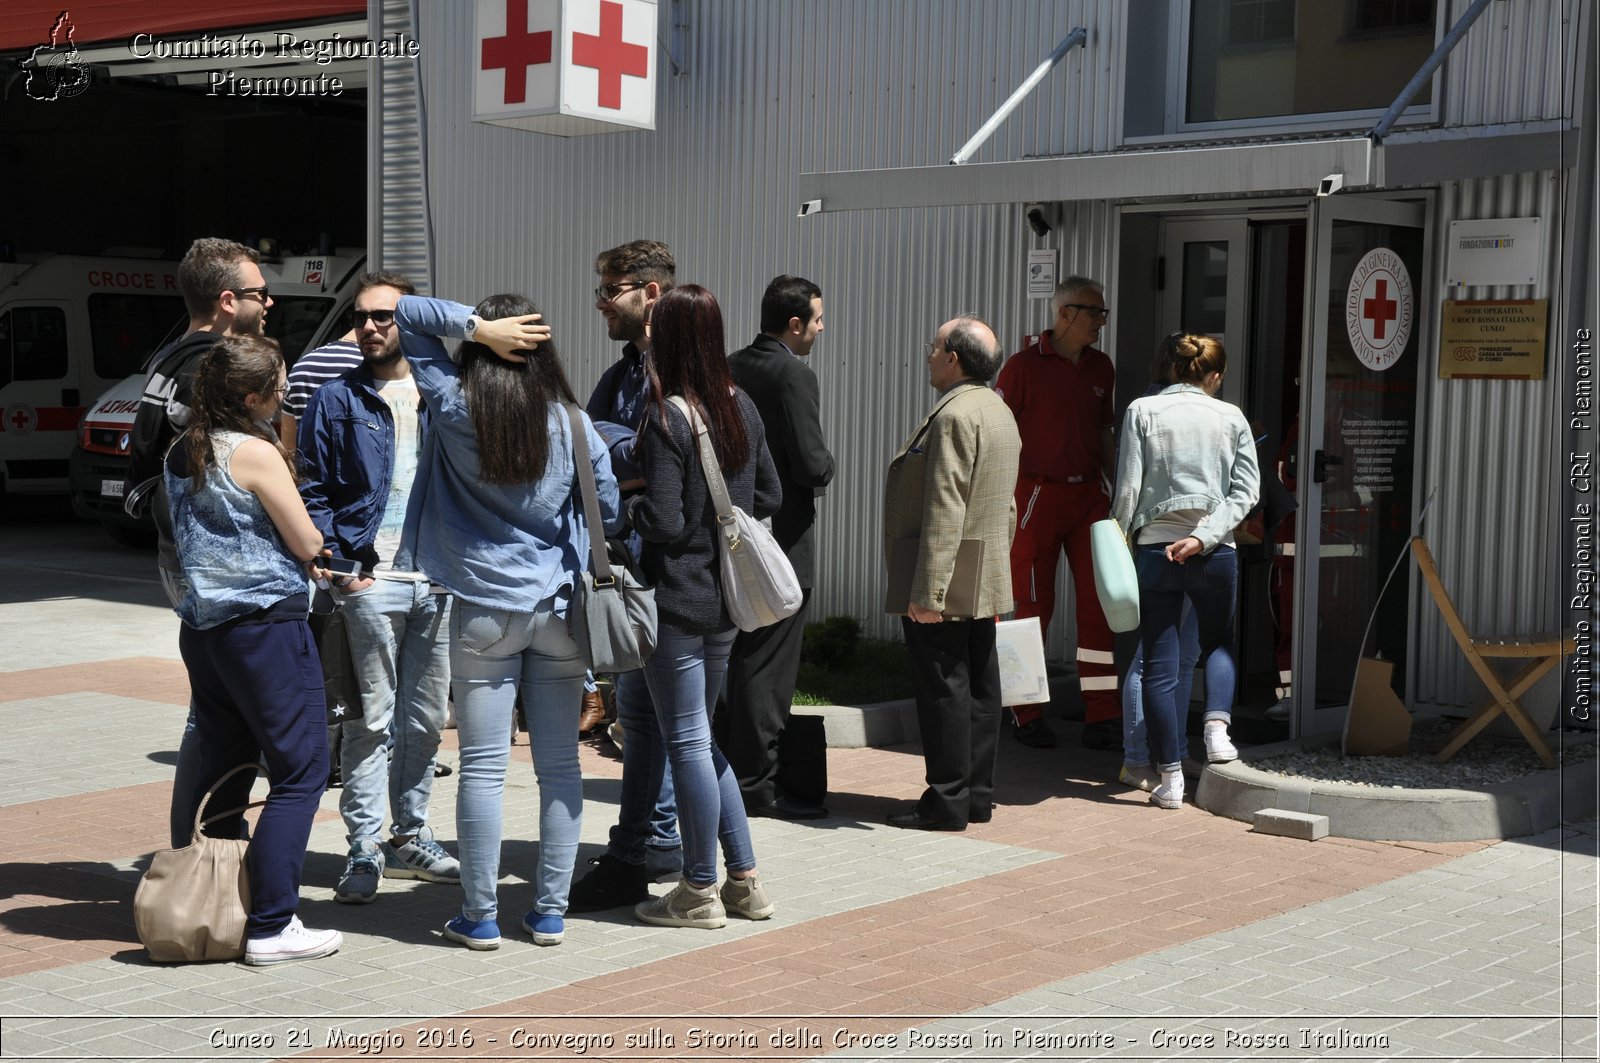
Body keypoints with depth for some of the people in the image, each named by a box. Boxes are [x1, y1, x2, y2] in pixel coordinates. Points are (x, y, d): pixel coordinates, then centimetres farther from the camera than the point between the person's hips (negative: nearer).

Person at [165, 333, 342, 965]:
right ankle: (270, 926, -4)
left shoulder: (182, 456, 11)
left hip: (202, 624, 8)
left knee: (222, 771, 15)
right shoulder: (256, 452, -13)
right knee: (300, 771, -1)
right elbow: (308, 544, -10)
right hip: (265, 623, -8)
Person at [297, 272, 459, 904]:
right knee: (370, 719, -1)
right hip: (370, 578, -3)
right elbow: (313, 491, 2)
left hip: (438, 579, 3)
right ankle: (364, 848, 6)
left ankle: (411, 836, 23)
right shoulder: (335, 400, 4)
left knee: (427, 718, 10)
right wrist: (339, 562, -10)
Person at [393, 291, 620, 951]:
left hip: (485, 609, -1)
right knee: (559, 766, 8)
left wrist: (476, 326, -11)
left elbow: (406, 314, 1)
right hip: (559, 610, 2)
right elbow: (610, 514, 4)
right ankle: (550, 912, 13)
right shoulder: (572, 425, -4)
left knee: (482, 767, 3)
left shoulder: (455, 411, -7)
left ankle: (480, 918, 8)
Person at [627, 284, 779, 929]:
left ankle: (700, 892, 11)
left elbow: (665, 523, -19)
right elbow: (769, 496, 13)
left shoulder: (666, 420, -17)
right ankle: (744, 880, 21)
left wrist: (622, 507, -2)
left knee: (688, 743, 2)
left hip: (678, 599, -8)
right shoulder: (742, 408, 5)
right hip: (729, 599, 8)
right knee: (708, 738, 18)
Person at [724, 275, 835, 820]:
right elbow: (812, 466, -21)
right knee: (768, 663, -1)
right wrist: (825, 469, -1)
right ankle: (756, 784, 4)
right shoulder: (794, 374, -17)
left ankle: (721, 771, 26)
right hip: (782, 538, -8)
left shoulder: (729, 368, 8)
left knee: (739, 657, 17)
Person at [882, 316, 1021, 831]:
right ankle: (978, 794, 19)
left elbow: (944, 511, -23)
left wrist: (927, 590, -23)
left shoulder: (955, 415, -18)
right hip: (986, 584, 10)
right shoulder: (1000, 412, 15)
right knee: (979, 686, 12)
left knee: (943, 688, -5)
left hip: (948, 584, -10)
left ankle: (947, 801, 0)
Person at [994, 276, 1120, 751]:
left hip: (1090, 494, 5)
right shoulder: (1024, 366, -6)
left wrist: (1121, 488, 15)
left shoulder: (1100, 367, 11)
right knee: (1034, 607, 3)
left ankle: (1102, 716, 4)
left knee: (1100, 602, -1)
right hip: (1038, 493, -5)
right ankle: (1027, 715, 14)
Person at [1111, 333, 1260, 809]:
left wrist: (1118, 541, 7)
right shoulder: (1230, 417, 4)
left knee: (1159, 666, 4)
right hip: (1215, 552, 1)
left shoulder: (1142, 411, -1)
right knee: (1218, 641, 25)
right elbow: (1246, 489, -4)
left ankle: (1171, 777, 4)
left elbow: (1128, 488, -6)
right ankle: (1217, 725, 2)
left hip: (1154, 547, -1)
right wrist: (1204, 536, -8)